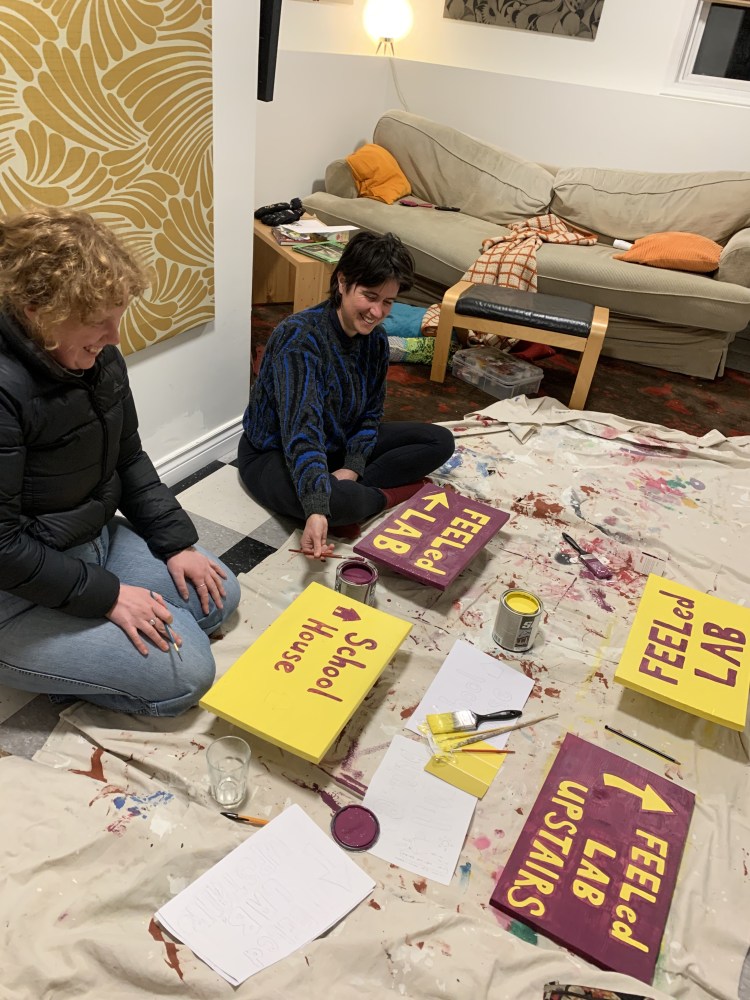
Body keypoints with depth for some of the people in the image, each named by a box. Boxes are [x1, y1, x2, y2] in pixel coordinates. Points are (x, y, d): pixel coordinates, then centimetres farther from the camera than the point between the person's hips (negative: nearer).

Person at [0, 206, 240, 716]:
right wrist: (104, 595, -19)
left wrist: (175, 541, 2)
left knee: (220, 595, 10)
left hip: (99, 538, 9)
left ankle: (82, 642, 12)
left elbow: (129, 459, 9)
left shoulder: (100, 359, -3)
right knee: (186, 673, -12)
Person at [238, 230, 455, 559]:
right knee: (337, 500, -40)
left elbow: (371, 413, 1)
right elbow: (302, 429, -39)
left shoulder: (375, 338, -7)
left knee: (440, 441, 1)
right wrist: (316, 509, -50)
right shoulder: (299, 337, -29)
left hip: (338, 445, 8)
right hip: (274, 454, -8)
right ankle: (389, 495, -6)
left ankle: (355, 494, -15)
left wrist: (353, 467, -18)